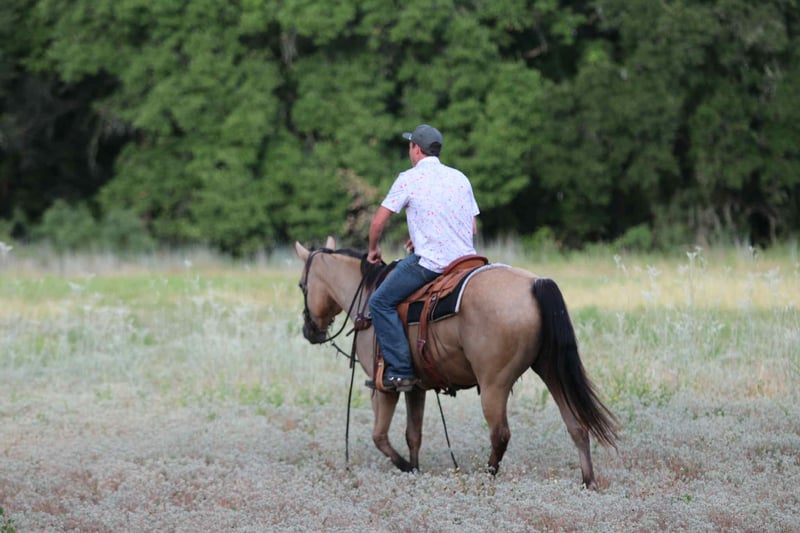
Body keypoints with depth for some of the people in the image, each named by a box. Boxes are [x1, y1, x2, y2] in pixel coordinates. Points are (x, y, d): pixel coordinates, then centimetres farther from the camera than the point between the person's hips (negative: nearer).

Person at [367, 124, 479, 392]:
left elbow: (378, 222, -4)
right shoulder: (460, 178, 14)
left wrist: (373, 249, 17)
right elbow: (473, 229, 17)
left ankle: (400, 371, -10)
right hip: (465, 258, 7)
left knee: (381, 302, 1)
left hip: (430, 263, -7)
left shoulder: (409, 179, -4)